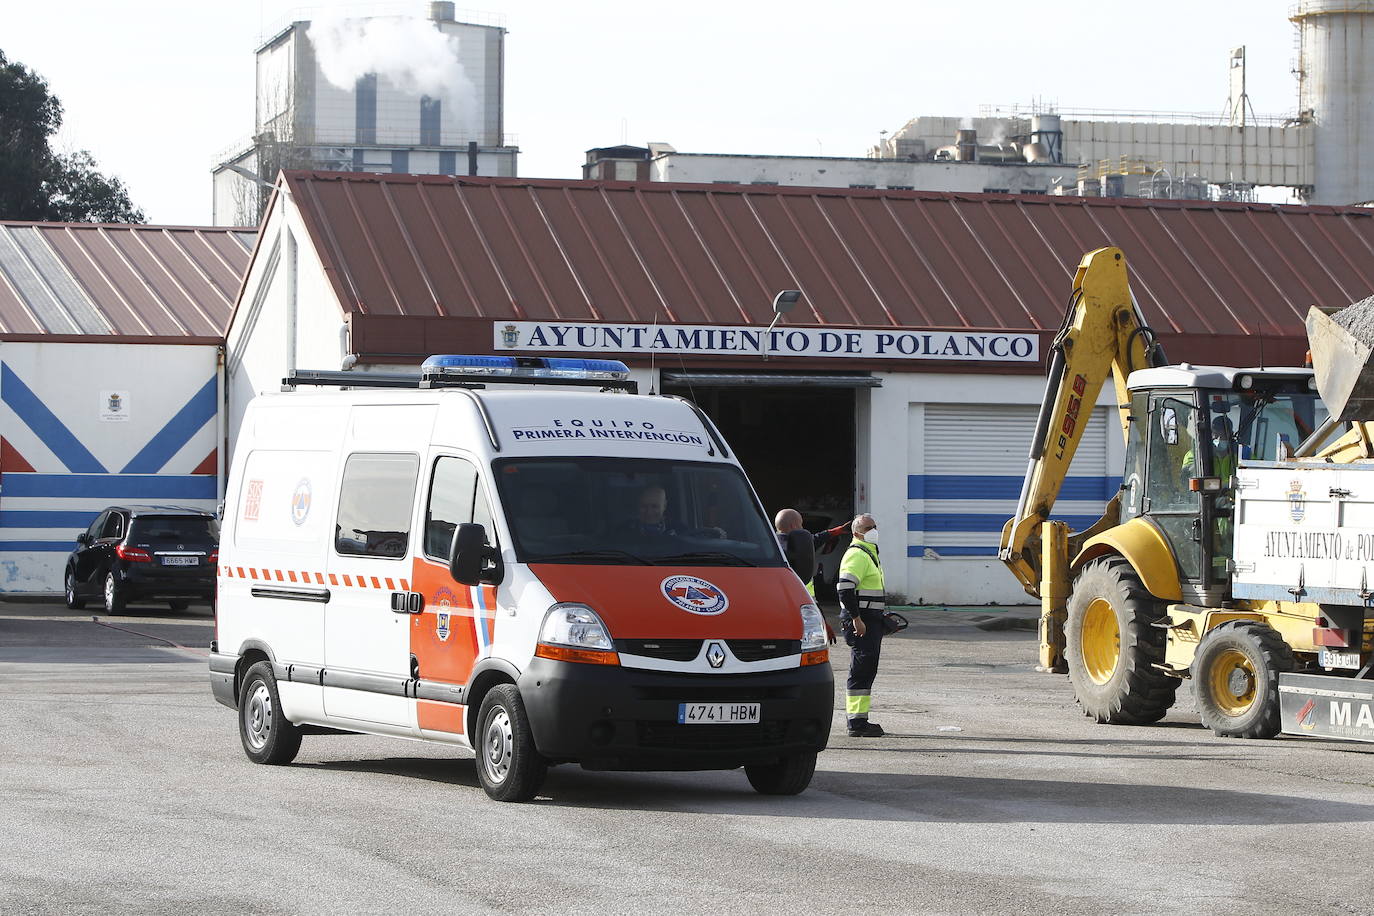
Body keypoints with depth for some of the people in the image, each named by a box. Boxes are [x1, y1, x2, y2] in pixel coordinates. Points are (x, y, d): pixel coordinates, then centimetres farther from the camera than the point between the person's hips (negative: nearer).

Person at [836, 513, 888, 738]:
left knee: (868, 670, 12)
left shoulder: (870, 554, 20)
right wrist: (856, 618, -25)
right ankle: (857, 723, -14)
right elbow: (845, 587, -23)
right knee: (861, 670, -12)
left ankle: (860, 720, 17)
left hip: (871, 620, 11)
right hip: (860, 620, -11)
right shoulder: (857, 555, -13)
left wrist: (882, 618, 26)